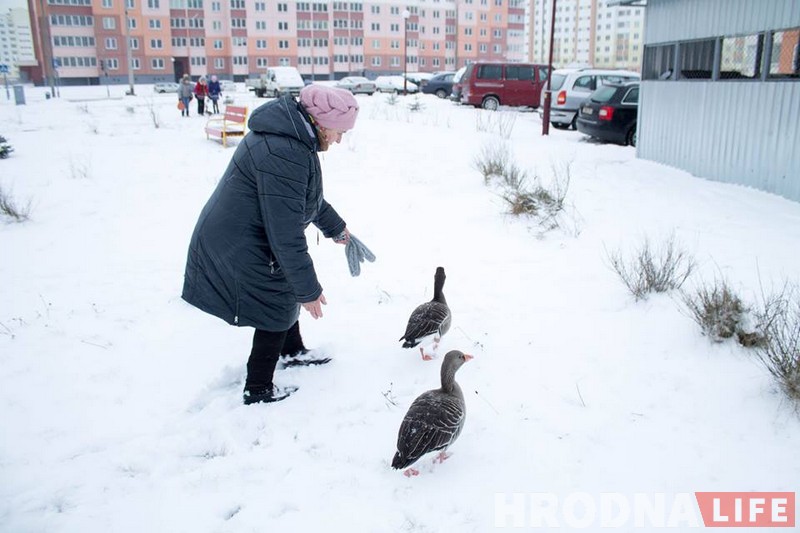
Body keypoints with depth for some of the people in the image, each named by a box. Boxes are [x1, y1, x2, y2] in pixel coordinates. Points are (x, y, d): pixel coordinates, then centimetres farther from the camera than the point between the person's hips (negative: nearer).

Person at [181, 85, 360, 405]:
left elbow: (307, 196, 20)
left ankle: (293, 352, 48)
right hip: (239, 248, -10)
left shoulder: (291, 133, 3)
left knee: (285, 293, 24)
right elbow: (287, 234, -29)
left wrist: (334, 226, 33)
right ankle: (257, 390, 22)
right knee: (277, 309, 5)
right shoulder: (284, 155, -32)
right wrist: (308, 289, -20)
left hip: (232, 236, 10)